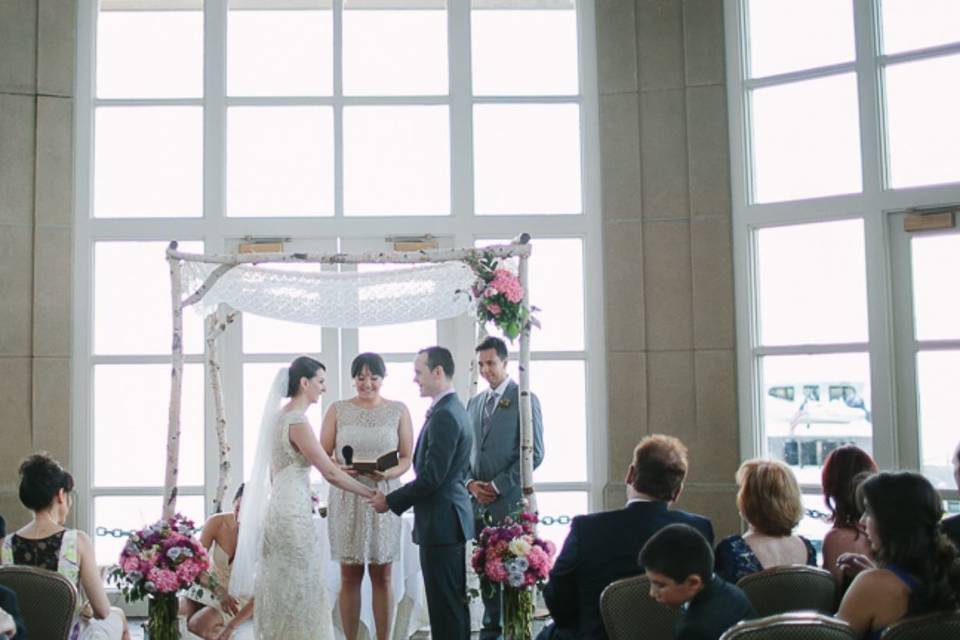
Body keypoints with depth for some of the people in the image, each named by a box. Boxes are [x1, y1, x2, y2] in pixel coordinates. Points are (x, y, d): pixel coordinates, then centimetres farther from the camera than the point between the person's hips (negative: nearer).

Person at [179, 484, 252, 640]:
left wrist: (231, 626, -33)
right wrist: (220, 592, -32)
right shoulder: (216, 523, -18)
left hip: (236, 597, -3)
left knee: (196, 625, -28)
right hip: (208, 586, 3)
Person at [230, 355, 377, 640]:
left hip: (281, 509, 9)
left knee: (284, 588, 14)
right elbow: (330, 472, -18)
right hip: (293, 515, -9)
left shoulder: (281, 415, 11)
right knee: (297, 589, -2)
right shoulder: (297, 421, -17)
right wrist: (371, 493, -11)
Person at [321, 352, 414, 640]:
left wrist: (388, 474, -17)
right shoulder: (337, 410, 4)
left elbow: (406, 458, 4)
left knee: (382, 576, 6)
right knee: (349, 576, 4)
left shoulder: (399, 411, 4)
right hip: (347, 499, 0)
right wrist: (339, 470, -17)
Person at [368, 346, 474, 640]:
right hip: (450, 519, 10)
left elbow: (431, 478, -22)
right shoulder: (453, 409, 13)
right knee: (454, 601, 16)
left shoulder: (444, 415, -18)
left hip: (441, 522, -10)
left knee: (445, 605, -4)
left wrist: (390, 501, -11)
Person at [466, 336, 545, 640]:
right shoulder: (474, 402, 16)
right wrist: (470, 482, 1)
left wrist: (498, 486, -11)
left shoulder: (524, 399, -3)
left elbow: (534, 453, -8)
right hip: (479, 502, 6)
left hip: (510, 501, -5)